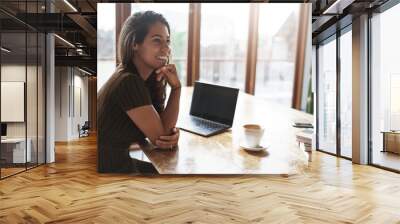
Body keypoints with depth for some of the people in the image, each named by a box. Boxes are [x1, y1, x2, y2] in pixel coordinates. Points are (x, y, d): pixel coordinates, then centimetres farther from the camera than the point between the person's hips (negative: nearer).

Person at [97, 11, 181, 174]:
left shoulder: (149, 78, 0)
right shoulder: (128, 83, -25)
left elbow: (161, 127, 3)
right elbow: (159, 136, -20)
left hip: (120, 162, 7)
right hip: (107, 168, -7)